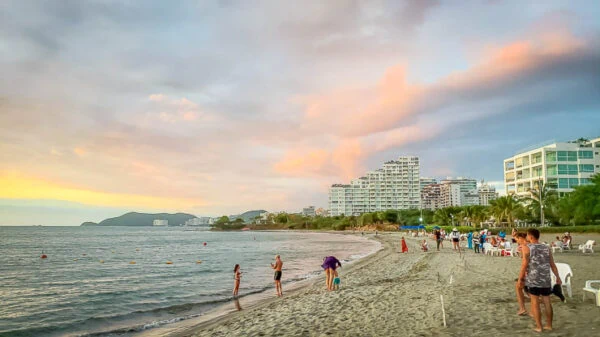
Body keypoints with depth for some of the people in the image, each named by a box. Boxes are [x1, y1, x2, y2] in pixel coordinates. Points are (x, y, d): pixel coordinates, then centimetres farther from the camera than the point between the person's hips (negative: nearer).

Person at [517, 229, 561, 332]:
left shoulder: (527, 248, -8)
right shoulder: (546, 248, 5)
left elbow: (524, 265, -11)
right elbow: (553, 265, 9)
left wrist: (520, 279, -3)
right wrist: (557, 277, 19)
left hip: (533, 280, -4)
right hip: (546, 279, 4)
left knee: (535, 303, 3)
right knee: (547, 302, 12)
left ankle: (539, 326, 7)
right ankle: (549, 325, 20)